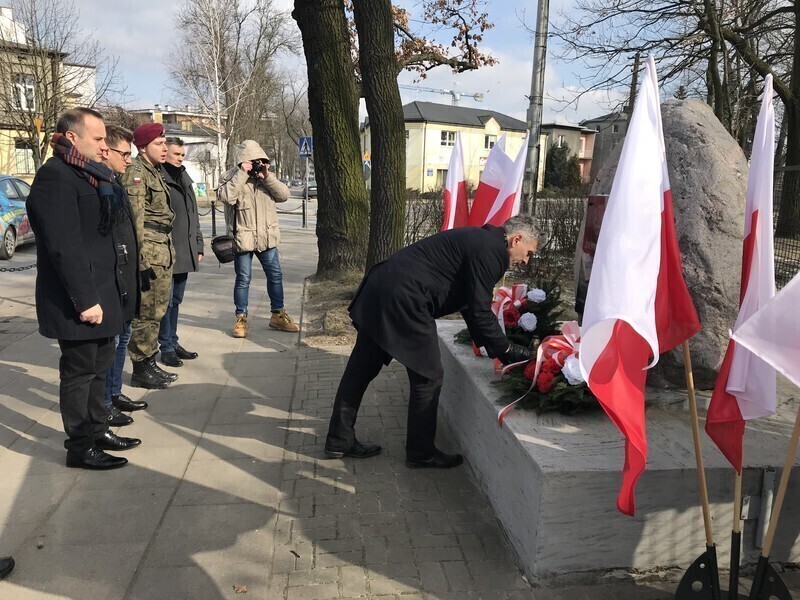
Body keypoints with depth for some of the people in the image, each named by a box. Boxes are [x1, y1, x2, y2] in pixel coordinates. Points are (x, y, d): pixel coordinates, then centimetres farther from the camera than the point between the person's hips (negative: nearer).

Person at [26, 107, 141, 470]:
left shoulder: (88, 175, 15)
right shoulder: (55, 176, -15)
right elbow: (64, 246, -21)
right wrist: (84, 300, -22)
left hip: (100, 291, 9)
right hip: (77, 299, -9)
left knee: (98, 367, 17)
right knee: (79, 371, 2)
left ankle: (97, 430, 31)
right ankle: (80, 447, 15)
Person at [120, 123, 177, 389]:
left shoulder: (154, 172, 18)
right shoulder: (136, 171, -11)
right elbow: (135, 218, -17)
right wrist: (142, 260, -21)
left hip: (163, 248, 10)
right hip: (149, 250, -10)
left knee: (157, 310, 14)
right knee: (146, 312, -3)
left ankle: (150, 364, 24)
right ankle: (141, 369, 8)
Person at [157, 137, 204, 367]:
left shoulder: (185, 180, 19)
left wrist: (198, 246, 20)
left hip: (185, 253, 8)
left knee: (176, 300, 15)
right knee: (166, 301, -1)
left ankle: (173, 342, 25)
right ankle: (166, 346, 8)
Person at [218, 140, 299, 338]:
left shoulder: (266, 176, 10)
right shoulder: (231, 177, -3)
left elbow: (284, 195, -2)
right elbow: (226, 196, -23)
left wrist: (267, 177, -13)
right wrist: (243, 174, -21)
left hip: (267, 237, 4)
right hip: (243, 237, -4)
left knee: (275, 275, 9)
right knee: (243, 279, 1)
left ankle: (278, 315, 23)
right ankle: (241, 319, 14)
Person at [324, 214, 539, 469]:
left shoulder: (478, 240, 20)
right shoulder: (490, 251, -10)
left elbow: (471, 305, 24)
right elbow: (480, 313, -13)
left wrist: (497, 348, 24)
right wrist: (508, 350, 0)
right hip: (403, 298, -10)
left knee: (362, 367, 15)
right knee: (428, 376, 3)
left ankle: (340, 441, 27)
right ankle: (421, 453, 17)